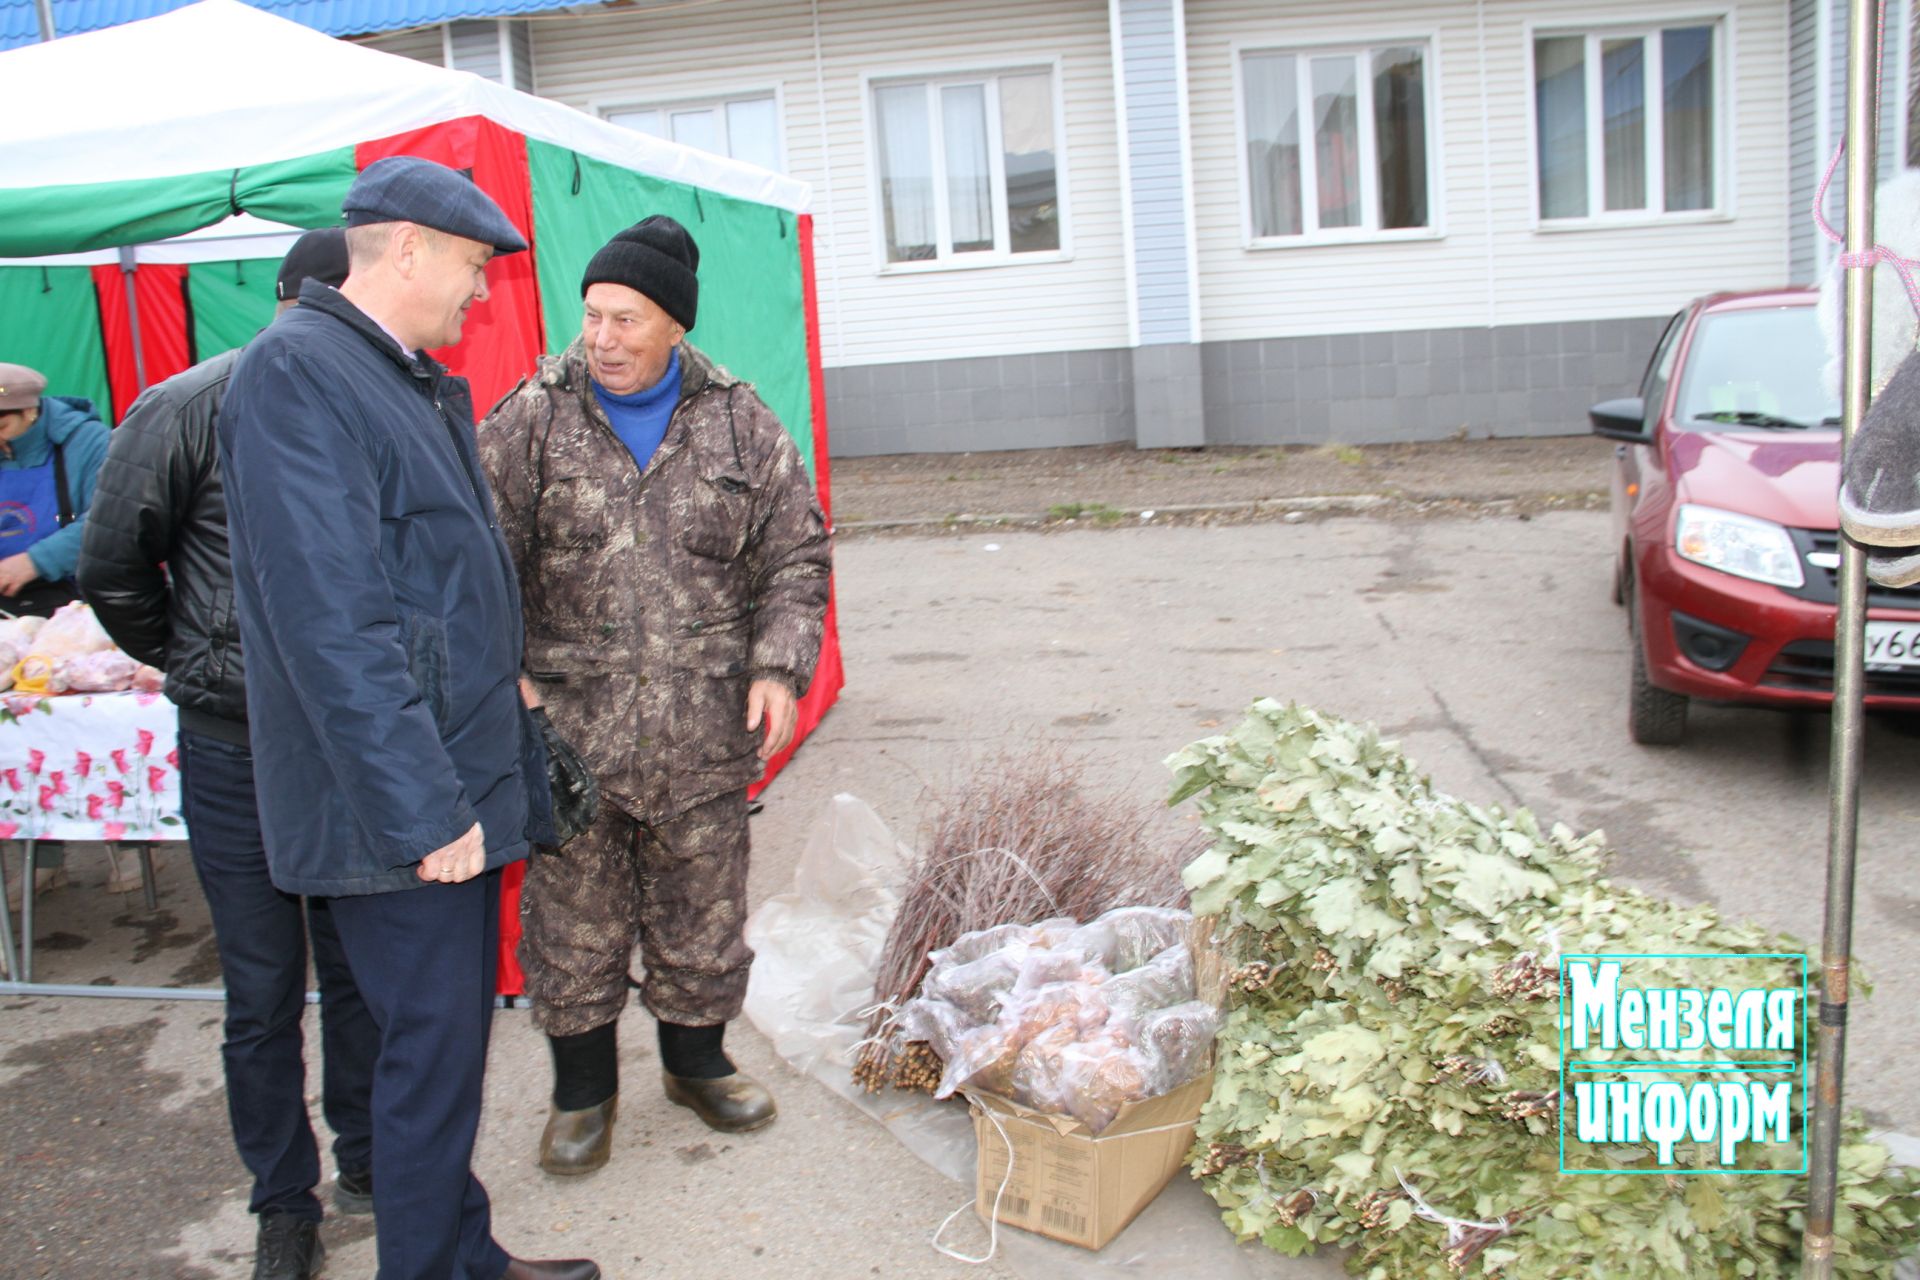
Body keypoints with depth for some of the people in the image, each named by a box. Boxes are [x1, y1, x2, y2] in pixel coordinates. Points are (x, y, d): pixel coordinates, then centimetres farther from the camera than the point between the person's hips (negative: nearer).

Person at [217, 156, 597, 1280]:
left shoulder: (427, 383, 15)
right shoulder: (296, 370, -15)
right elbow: (333, 622, -23)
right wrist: (424, 808, -24)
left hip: (460, 784, 9)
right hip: (401, 805, -9)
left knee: (455, 1041, 18)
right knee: (431, 1051, 0)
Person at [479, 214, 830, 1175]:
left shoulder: (740, 424, 3)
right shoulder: (532, 420, -1)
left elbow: (794, 557, 7)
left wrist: (778, 666, -6)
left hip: (703, 734, 2)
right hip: (569, 727, -1)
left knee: (702, 914, 14)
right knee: (574, 922, 9)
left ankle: (697, 1060, 38)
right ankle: (583, 1088, 29)